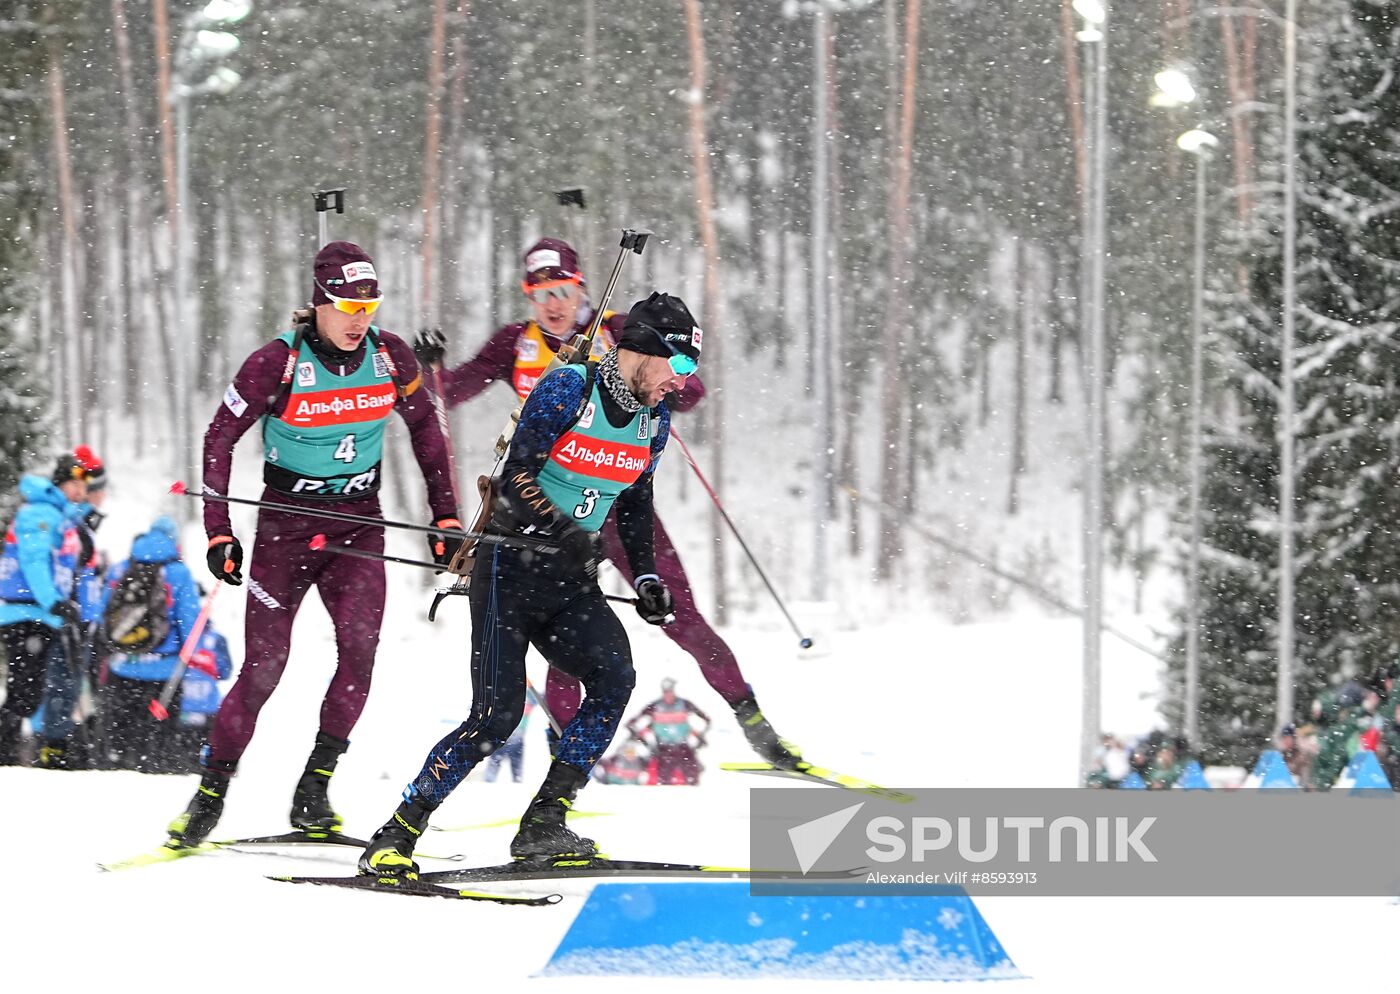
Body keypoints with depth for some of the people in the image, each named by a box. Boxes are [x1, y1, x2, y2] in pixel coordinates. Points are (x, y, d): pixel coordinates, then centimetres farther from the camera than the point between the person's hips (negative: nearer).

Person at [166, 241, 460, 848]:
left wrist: (445, 513, 8)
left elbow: (425, 429, 11)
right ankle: (212, 790, 10)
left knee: (360, 644, -19)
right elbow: (220, 438, -7)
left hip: (359, 521, 3)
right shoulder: (278, 363, -15)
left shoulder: (389, 356, -5)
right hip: (287, 522, -3)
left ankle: (315, 789, -10)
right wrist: (219, 531, -10)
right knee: (264, 666, -6)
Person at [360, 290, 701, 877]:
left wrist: (645, 576, 12)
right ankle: (395, 838, -5)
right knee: (497, 714, -15)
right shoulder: (567, 390, -13)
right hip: (512, 566, -6)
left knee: (614, 678, -20)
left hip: (572, 581, 6)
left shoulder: (654, 419, 8)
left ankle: (543, 825, -16)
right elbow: (516, 475, -18)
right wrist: (559, 531, -33)